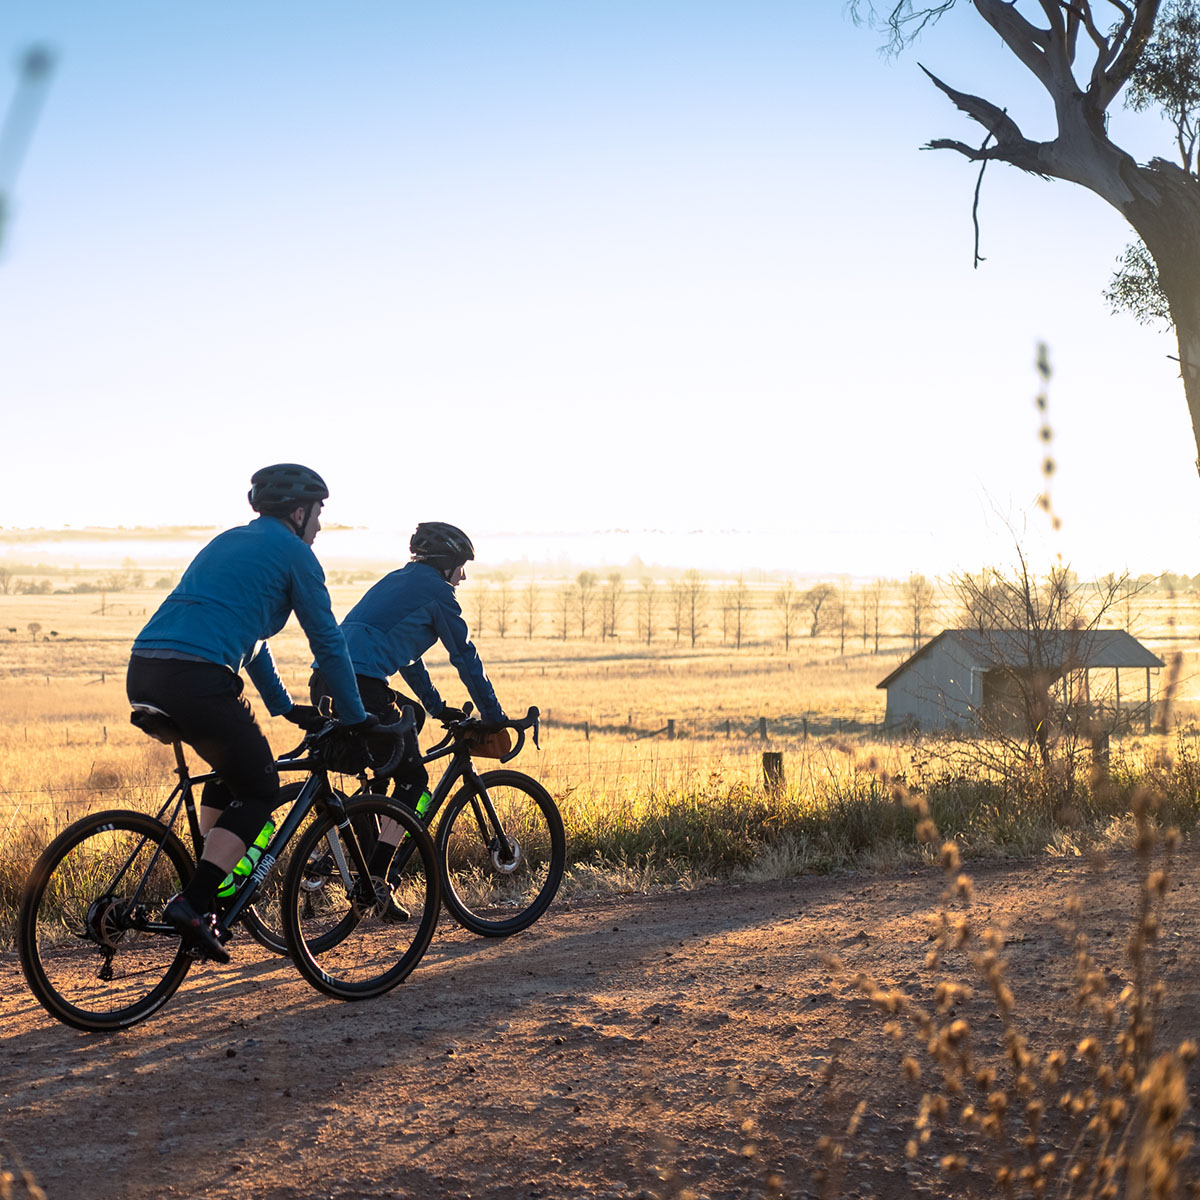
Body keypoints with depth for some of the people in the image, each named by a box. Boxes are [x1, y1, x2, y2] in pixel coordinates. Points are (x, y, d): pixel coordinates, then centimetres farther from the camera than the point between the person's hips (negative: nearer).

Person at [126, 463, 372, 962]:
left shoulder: (228, 541, 30)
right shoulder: (292, 552, 5)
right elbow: (327, 640, 6)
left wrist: (285, 706, 42)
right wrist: (355, 716, 16)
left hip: (143, 675, 8)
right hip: (196, 676, -8)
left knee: (232, 769, 26)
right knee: (260, 788, 7)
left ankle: (204, 889, 23)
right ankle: (193, 903, -7)